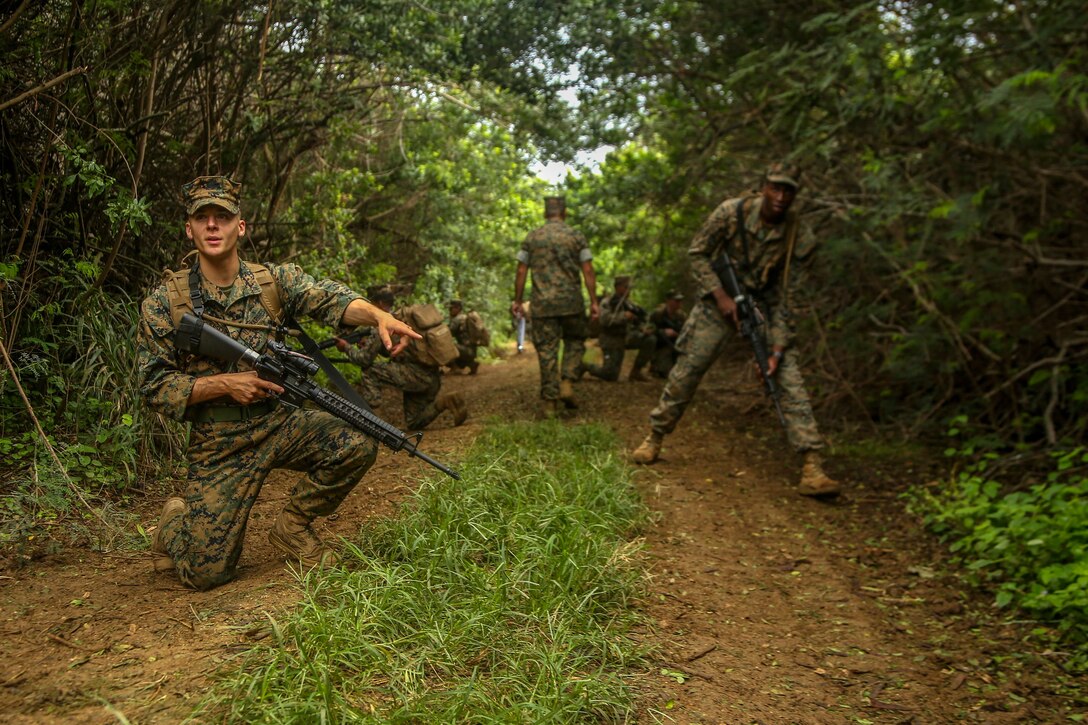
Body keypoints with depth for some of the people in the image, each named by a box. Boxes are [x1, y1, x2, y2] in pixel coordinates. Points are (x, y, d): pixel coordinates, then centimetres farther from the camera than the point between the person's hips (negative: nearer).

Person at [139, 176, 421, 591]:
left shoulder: (274, 281, 1)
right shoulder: (164, 303, -4)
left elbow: (327, 299, -17)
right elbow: (154, 386, -5)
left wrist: (378, 316, -37)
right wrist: (224, 383, -19)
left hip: (278, 422, 3)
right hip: (217, 442, -3)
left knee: (356, 445, -22)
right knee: (207, 572, -8)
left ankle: (292, 529, 4)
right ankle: (175, 523, 30)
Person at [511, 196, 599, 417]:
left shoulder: (532, 237, 5)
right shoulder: (576, 237, 1)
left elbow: (521, 272, 4)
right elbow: (588, 271, -3)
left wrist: (517, 300, 10)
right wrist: (594, 301, 0)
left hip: (542, 304, 1)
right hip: (571, 302, -1)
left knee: (546, 351, 3)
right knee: (575, 343, 17)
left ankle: (550, 402, 4)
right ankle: (567, 383, -2)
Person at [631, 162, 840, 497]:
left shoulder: (800, 237, -15)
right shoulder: (732, 212, -18)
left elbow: (786, 296, -13)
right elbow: (698, 254, -7)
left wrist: (778, 347, -19)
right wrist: (720, 296, -18)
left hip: (766, 306, 1)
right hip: (722, 299, 0)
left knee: (790, 379, -13)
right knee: (685, 372, -3)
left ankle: (812, 467, -15)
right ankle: (654, 438, 17)